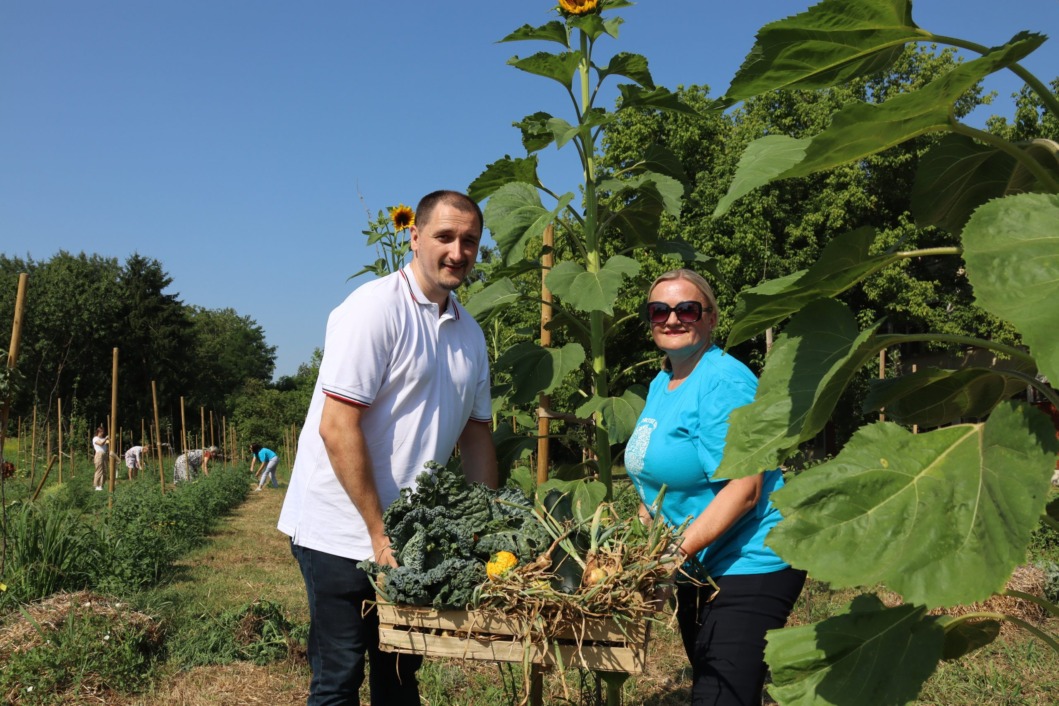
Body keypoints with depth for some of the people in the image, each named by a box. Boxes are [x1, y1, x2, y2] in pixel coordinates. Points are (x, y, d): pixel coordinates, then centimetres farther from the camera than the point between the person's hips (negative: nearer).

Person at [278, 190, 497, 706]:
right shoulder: (376, 307, -14)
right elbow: (337, 427, -19)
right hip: (342, 532, -7)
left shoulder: (469, 334, 10)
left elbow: (475, 433, 17)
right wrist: (378, 532, -18)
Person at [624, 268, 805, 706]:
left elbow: (743, 489, -25)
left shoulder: (724, 383, -18)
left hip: (748, 568, -9)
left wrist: (676, 552, -28)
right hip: (696, 571, 10)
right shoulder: (661, 384, 10)